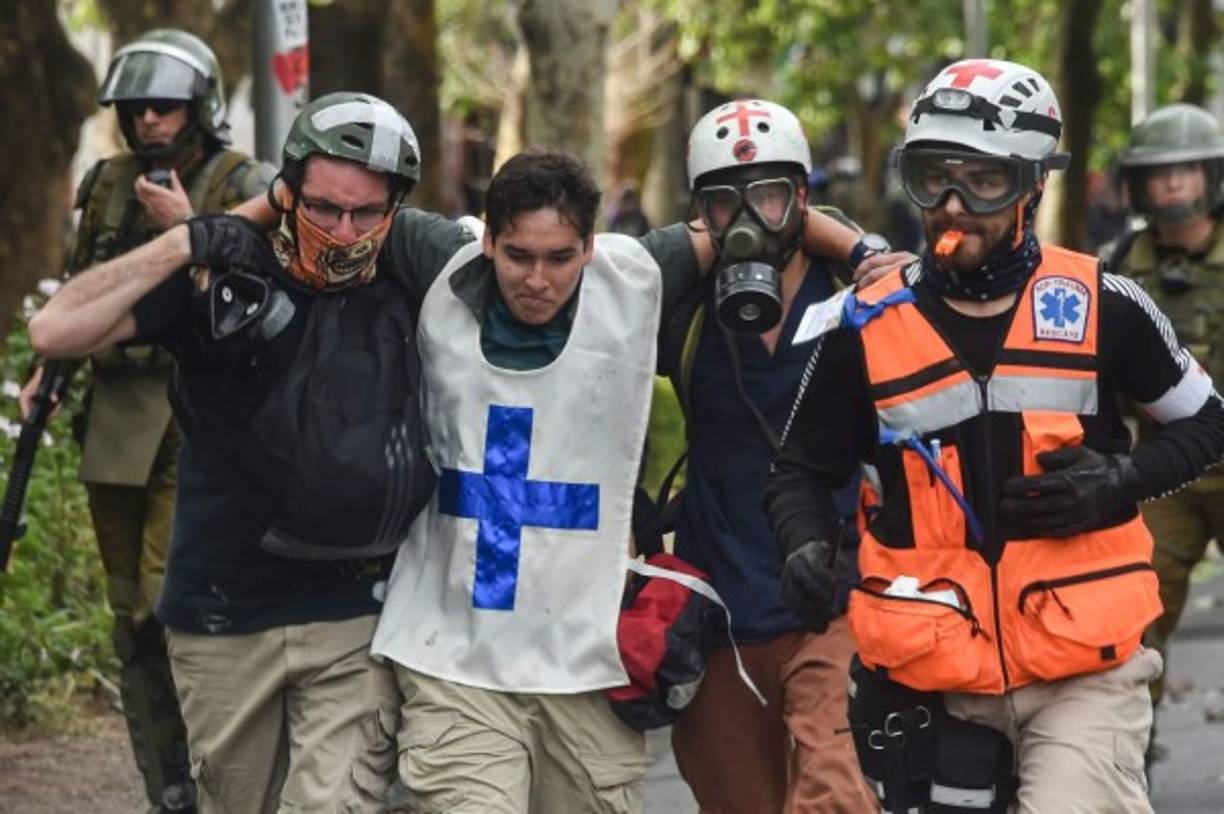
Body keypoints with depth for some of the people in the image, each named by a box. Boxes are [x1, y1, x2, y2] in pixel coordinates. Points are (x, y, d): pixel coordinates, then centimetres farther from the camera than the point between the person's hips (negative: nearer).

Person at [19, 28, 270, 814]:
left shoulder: (244, 188, -4)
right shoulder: (110, 186, 12)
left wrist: (188, 232, -18)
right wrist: (50, 366, 12)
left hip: (200, 422, -6)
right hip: (116, 423, 6)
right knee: (134, 614, 8)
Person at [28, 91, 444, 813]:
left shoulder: (406, 297, 0)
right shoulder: (224, 278, -6)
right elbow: (55, 331, -14)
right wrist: (184, 245, -19)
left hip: (354, 621, 0)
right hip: (224, 619, 0)